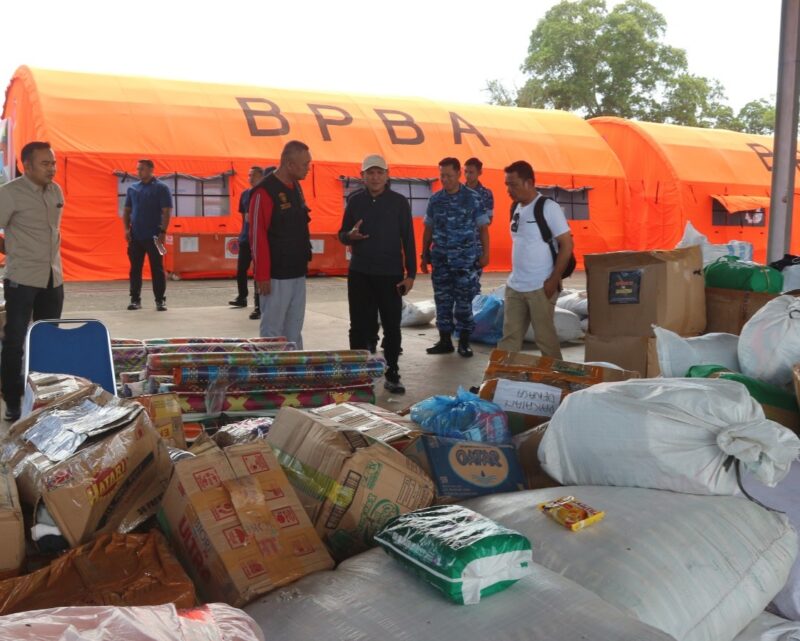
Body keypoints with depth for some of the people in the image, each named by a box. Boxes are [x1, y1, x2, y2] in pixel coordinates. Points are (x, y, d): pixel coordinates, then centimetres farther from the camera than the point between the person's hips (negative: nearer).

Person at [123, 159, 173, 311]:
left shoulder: (161, 188, -3)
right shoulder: (132, 188, 10)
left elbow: (166, 212, -7)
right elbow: (127, 210, 15)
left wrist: (163, 232, -14)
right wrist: (127, 228, 2)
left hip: (153, 236, -4)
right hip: (135, 236, 4)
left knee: (157, 269, 0)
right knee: (135, 269, 7)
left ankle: (160, 300, 6)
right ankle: (135, 299, 14)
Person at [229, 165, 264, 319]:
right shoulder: (245, 194, 10)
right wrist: (243, 232, 15)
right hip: (245, 238, 6)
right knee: (240, 270, 15)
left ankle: (258, 306, 0)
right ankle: (242, 298, 35)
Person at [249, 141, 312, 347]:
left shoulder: (296, 188, 12)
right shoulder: (265, 191, -14)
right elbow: (258, 236, -16)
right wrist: (262, 275, -18)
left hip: (298, 274, 8)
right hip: (276, 276, -8)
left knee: (294, 331, 13)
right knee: (273, 332, 0)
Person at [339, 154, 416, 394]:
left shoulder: (399, 202, 0)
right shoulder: (355, 201, 4)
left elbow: (408, 240, 0)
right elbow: (342, 235, 11)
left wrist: (410, 274, -5)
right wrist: (350, 235, -14)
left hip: (391, 275, -1)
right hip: (359, 274, 1)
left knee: (392, 326, 4)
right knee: (359, 326, 6)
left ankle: (392, 374, 16)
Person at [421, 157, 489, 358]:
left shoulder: (472, 198, -3)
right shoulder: (435, 199, 6)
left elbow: (483, 227, 0)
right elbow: (428, 229, 13)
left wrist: (485, 253, -4)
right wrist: (425, 255, 12)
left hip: (465, 259, -3)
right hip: (440, 259, 3)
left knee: (464, 301, 2)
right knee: (442, 301, 7)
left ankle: (464, 342, 11)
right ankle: (445, 341, 16)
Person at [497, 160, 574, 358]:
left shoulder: (548, 207, -12)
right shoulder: (516, 208, 9)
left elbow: (567, 245, -13)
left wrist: (554, 280, -15)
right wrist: (515, 276, 14)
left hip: (540, 287, -7)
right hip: (514, 286, 7)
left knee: (545, 336, 4)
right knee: (510, 336, 11)